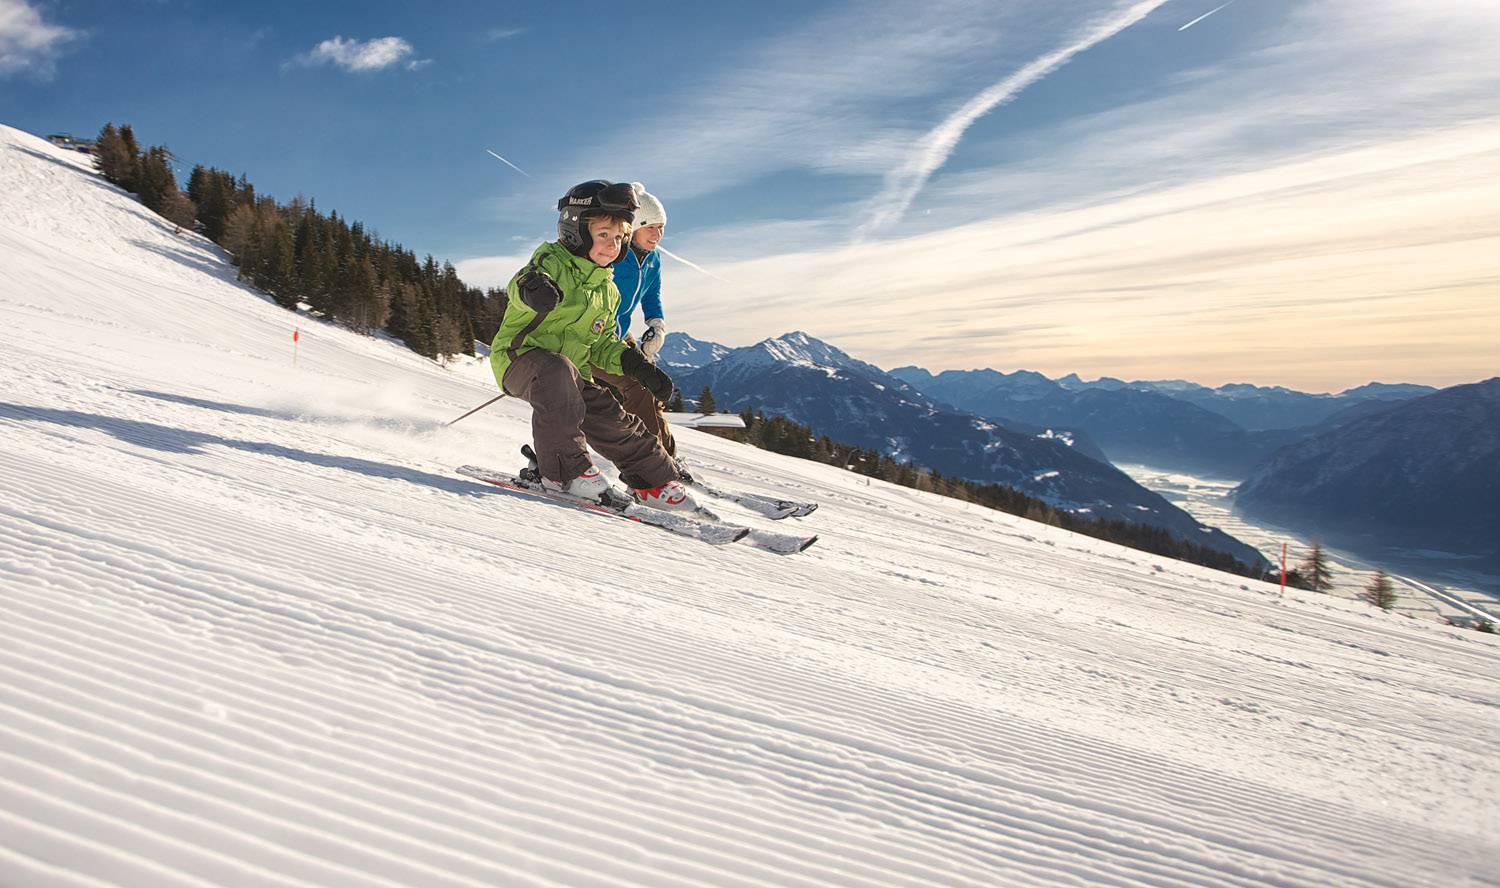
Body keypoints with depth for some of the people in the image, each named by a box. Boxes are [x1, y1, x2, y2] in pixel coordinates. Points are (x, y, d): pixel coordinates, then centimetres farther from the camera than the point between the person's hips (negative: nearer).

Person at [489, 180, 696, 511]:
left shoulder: (607, 291, 14)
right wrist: (531, 286, -58)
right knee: (556, 370, -37)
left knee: (613, 420, 0)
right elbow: (518, 286, -33)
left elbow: (602, 346, 20)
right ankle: (563, 469, -27)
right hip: (520, 357, -7)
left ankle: (652, 480, 23)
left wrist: (635, 364, 3)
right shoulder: (553, 262, -10)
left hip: (572, 374, 7)